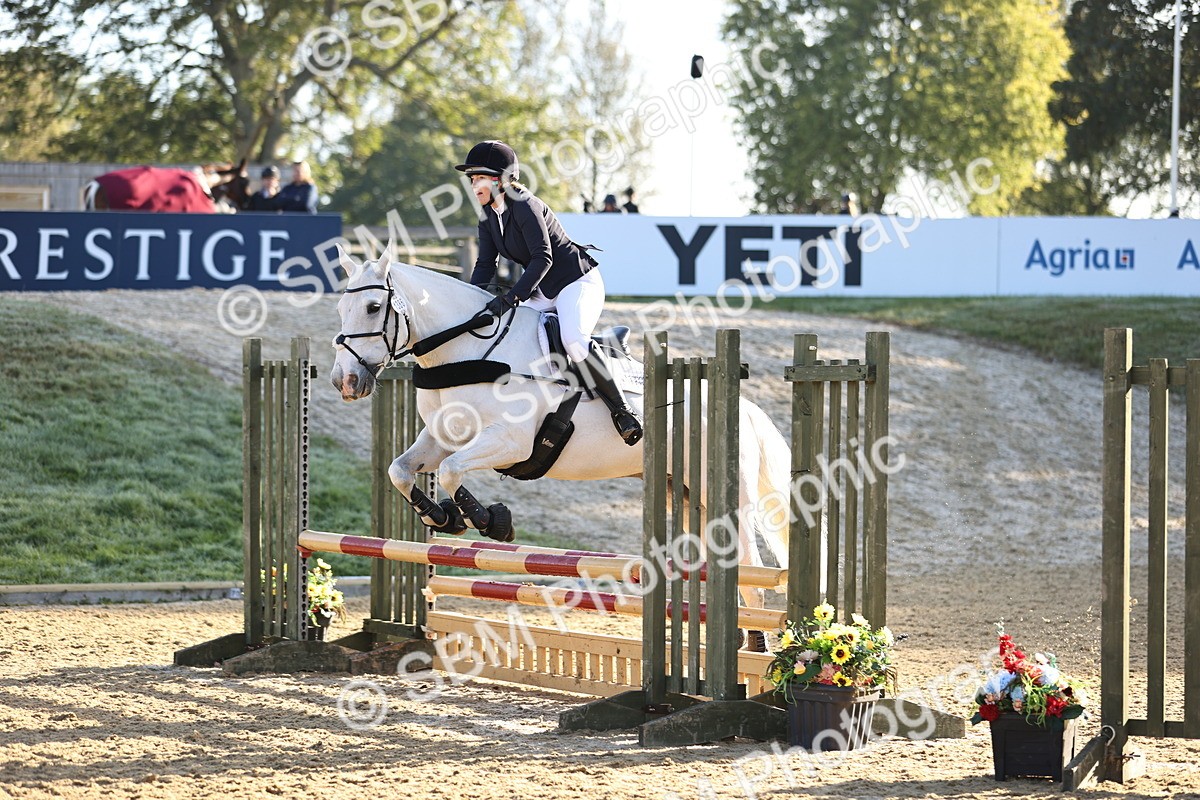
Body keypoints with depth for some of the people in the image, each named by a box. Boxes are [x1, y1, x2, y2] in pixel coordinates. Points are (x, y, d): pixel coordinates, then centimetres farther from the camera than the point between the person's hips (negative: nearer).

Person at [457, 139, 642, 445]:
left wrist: (512, 297, -34)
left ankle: (622, 411, -26)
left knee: (573, 338, -32)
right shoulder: (488, 216, 6)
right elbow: (485, 265, 8)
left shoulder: (525, 206, -20)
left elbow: (542, 258, -26)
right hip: (544, 292, 10)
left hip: (577, 282, -10)